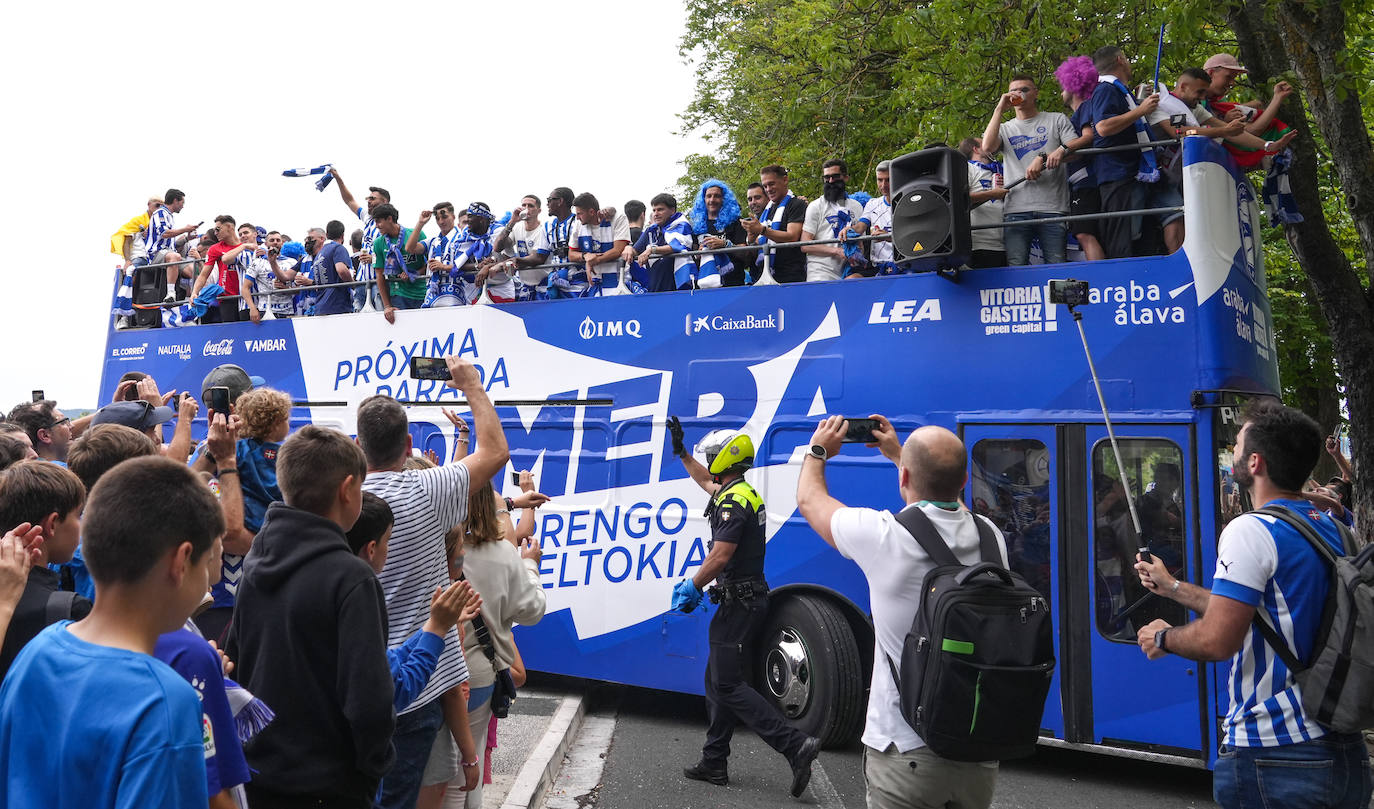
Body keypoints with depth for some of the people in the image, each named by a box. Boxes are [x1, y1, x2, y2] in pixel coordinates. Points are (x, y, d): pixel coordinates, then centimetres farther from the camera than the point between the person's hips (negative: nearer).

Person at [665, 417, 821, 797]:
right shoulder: (741, 493, 15)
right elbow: (706, 482, 36)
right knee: (718, 680, 14)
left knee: (728, 684, -9)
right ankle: (714, 762, 20)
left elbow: (719, 556, -23)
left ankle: (795, 745, -13)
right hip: (745, 599, 10)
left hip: (740, 604, -10)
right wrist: (681, 451, 37)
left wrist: (691, 588, -10)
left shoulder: (734, 502, -17)